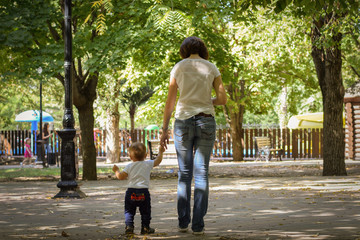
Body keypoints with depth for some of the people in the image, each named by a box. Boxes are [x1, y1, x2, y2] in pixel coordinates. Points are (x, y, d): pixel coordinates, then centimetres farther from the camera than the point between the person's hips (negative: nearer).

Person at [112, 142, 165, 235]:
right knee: (145, 211, 10)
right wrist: (160, 152, 27)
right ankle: (145, 227, 7)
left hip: (131, 191, 0)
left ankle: (129, 226, 2)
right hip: (144, 192, 0)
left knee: (129, 211, 10)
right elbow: (158, 161, 11)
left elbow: (121, 177, 0)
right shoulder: (148, 164, 1)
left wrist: (116, 171, 19)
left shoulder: (129, 166, 2)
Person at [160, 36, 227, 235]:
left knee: (184, 173, 10)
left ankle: (183, 222, 11)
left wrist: (164, 130, 4)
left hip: (183, 121, 0)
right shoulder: (211, 68, 4)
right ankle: (198, 225, -2)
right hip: (206, 121, 0)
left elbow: (170, 102, 0)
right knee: (201, 174, 2)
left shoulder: (178, 67, 2)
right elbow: (222, 99, 1)